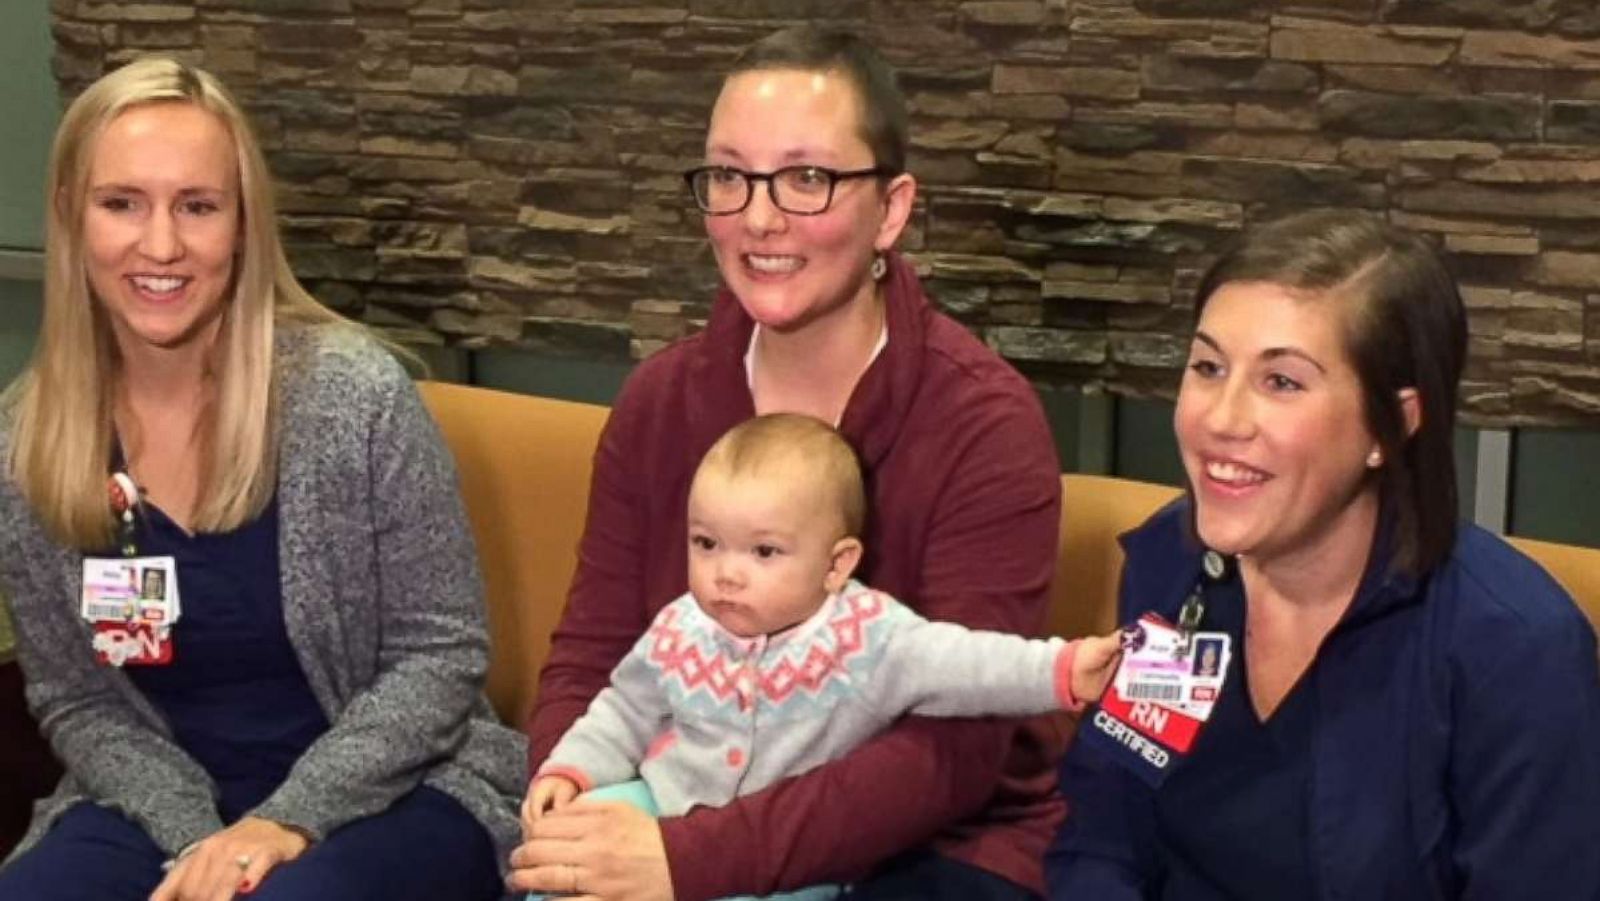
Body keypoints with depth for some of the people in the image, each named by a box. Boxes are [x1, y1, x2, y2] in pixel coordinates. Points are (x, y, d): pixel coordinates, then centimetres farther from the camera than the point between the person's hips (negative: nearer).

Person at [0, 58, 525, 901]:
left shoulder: (354, 390, -14)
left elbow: (441, 655, -10)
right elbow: (75, 699, 2)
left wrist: (290, 820, -18)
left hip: (387, 795, -3)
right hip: (166, 803, 3)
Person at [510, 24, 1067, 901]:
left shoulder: (984, 423, -15)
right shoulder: (659, 399, 1)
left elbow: (956, 749, -21)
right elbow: (587, 657, 2)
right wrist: (570, 805, -20)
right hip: (688, 823, 3)